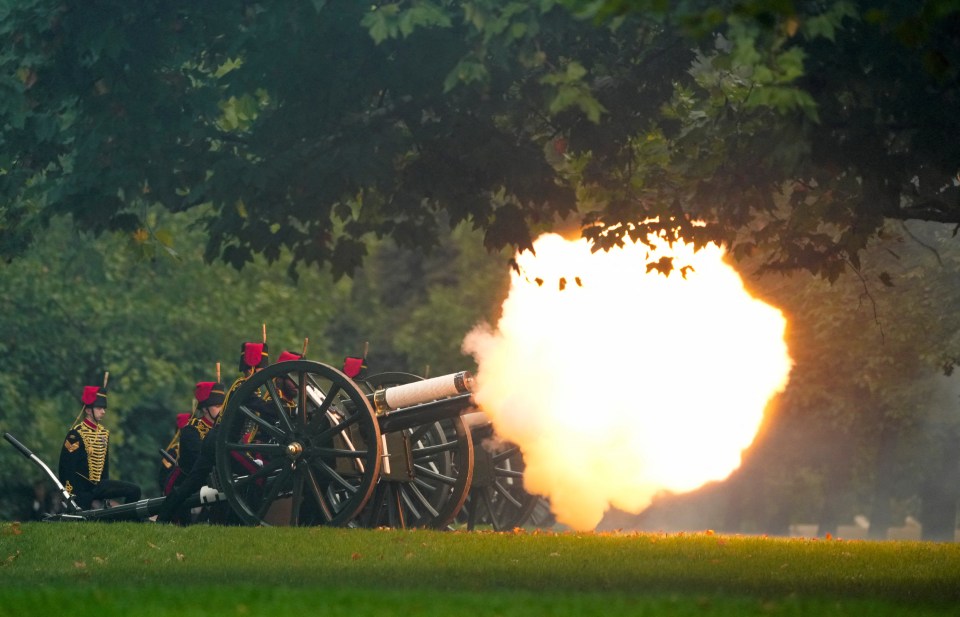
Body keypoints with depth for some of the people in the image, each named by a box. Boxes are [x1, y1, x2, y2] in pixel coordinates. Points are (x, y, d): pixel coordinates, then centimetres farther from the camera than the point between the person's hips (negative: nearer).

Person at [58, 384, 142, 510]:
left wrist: (106, 495, 17)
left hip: (97, 485, 7)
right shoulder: (76, 434, -13)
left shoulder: (104, 433, 11)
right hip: (81, 489, -7)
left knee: (134, 491, -4)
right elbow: (67, 468, -15)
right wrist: (74, 496, -17)